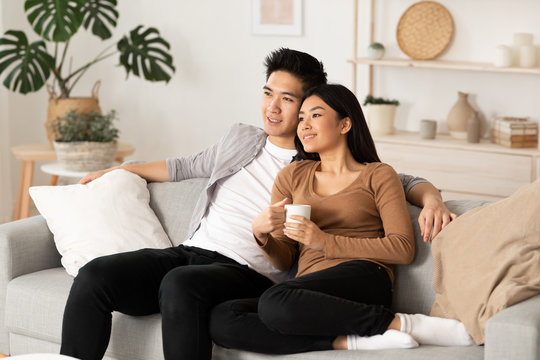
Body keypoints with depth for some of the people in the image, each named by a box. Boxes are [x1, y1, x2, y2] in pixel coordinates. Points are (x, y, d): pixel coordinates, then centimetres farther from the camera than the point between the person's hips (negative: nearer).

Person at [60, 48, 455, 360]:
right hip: (189, 251, 5)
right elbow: (185, 167, 37)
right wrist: (118, 171, 43)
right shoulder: (240, 139, 22)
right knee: (94, 276, -21)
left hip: (248, 274, -5)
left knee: (180, 283, -39)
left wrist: (432, 199, -15)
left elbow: (400, 181, 8)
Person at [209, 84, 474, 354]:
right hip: (309, 294, 5)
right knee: (219, 319, -25)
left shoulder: (378, 175, 12)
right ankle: (347, 341, -28)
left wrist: (326, 242, -6)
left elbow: (403, 249, -1)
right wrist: (261, 233, -4)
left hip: (363, 279, -4)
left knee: (274, 303, -36)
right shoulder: (292, 176, 23)